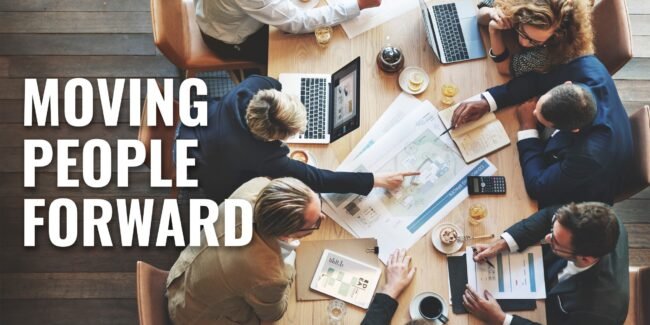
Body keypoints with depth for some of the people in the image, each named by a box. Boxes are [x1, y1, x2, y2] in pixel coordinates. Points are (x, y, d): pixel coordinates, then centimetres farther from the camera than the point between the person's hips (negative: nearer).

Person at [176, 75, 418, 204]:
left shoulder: (253, 87, -33)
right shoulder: (264, 158, -45)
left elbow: (269, 83, -6)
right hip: (203, 183, -5)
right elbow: (318, 180, -40)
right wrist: (378, 180, -39)